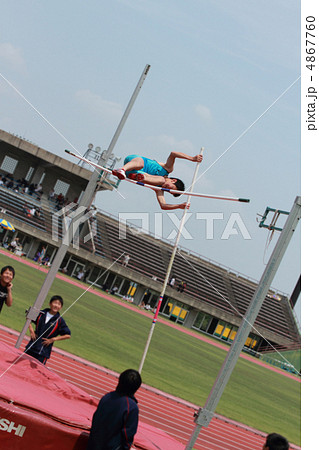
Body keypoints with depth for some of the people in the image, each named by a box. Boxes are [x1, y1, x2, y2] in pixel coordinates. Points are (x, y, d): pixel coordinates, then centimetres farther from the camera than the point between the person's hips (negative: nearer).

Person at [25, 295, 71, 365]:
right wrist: (31, 330, 2)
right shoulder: (41, 314, 1)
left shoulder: (59, 320, -6)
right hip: (32, 346, 3)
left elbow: (68, 335, -5)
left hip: (44, 351, -3)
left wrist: (53, 339, -9)